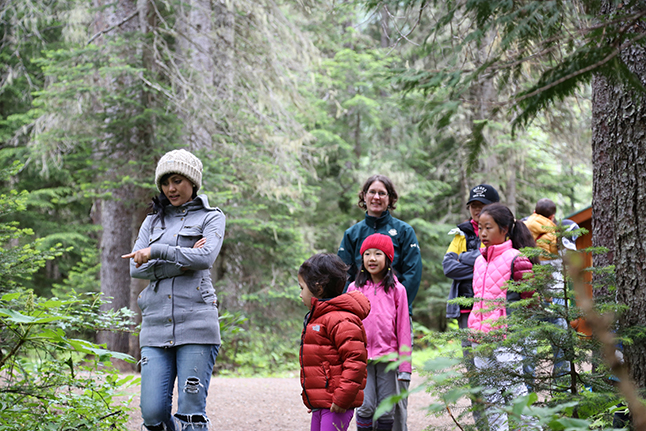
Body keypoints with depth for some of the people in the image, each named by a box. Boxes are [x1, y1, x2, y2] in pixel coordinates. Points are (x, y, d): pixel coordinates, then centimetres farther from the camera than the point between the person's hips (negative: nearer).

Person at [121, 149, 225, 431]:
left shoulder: (211, 217, 10)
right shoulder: (153, 221, 20)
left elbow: (206, 257, -10)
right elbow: (136, 268, 5)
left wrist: (157, 251, -11)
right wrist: (183, 260, -6)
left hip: (195, 325, -3)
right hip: (156, 326, 3)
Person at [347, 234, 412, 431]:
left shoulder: (397, 289, 2)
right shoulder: (354, 288, 5)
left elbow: (403, 328, 3)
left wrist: (405, 364, 1)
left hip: (387, 355, 0)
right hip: (361, 355, 0)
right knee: (365, 406, -5)